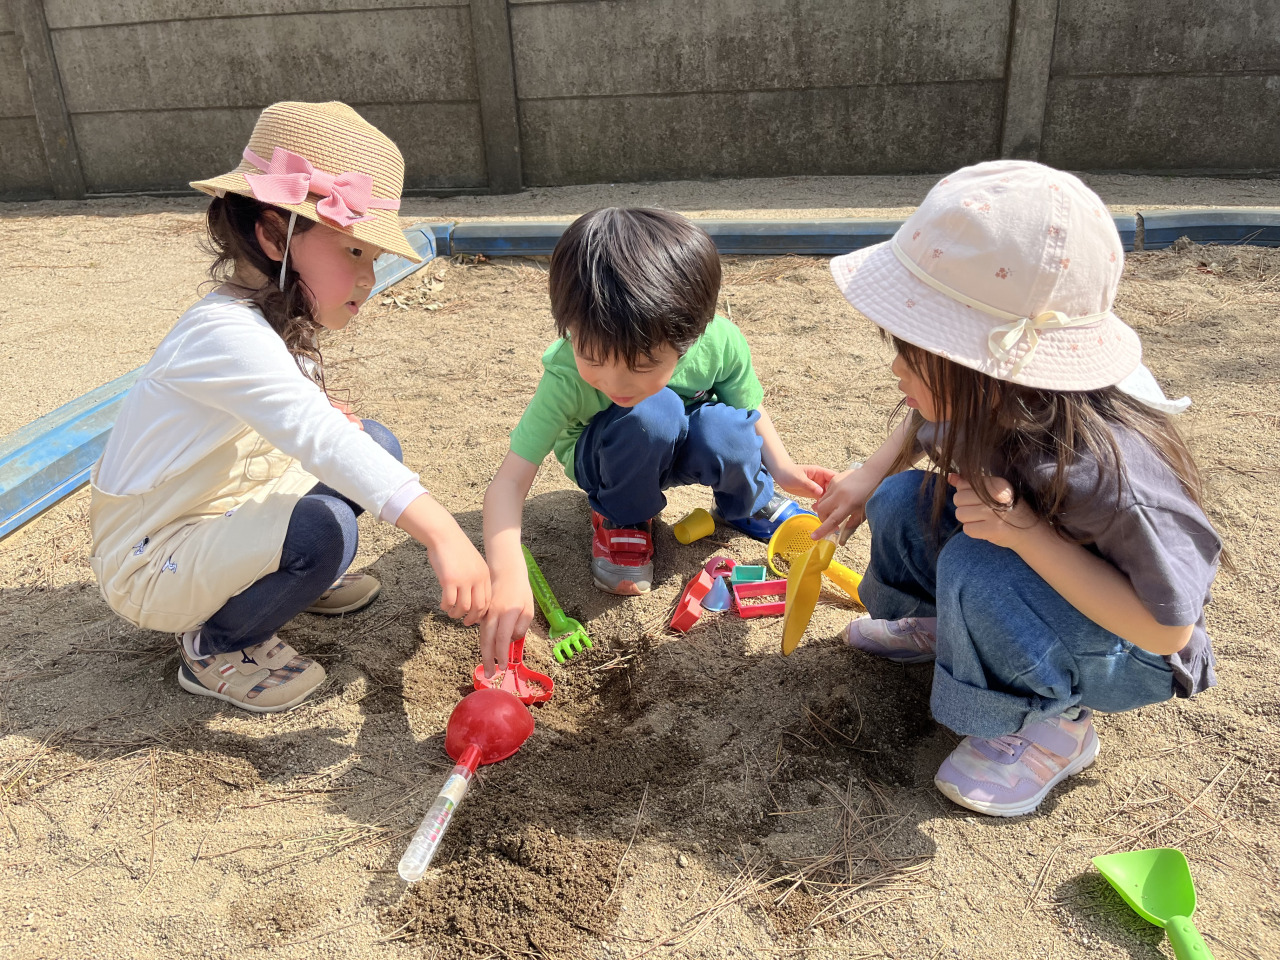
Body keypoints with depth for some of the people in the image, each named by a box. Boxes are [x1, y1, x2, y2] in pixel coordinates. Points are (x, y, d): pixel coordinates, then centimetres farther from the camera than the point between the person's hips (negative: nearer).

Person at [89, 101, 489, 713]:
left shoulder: (280, 317, 0)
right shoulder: (228, 335, -30)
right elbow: (321, 440, -45)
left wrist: (321, 414, -8)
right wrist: (439, 533, -53)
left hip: (221, 511, 9)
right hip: (147, 563, -8)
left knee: (376, 445, 1)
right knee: (323, 528, -34)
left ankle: (295, 580, 14)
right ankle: (214, 648, -7)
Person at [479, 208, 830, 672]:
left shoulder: (720, 342, -28)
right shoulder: (567, 378, -35)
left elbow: (749, 408, -5)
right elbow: (509, 480, -36)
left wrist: (781, 467, -17)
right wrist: (507, 574, -49)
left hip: (675, 452, 2)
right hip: (605, 463, -2)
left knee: (723, 431, -34)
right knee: (650, 414, -37)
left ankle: (751, 503, 2)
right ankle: (622, 519, -7)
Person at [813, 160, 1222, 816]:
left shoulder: (1098, 471, -40)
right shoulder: (988, 404, -19)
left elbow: (1166, 626, -31)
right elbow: (922, 426, 7)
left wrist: (1025, 530, -39)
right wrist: (870, 476, -10)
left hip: (1134, 652, -6)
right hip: (1032, 580, 7)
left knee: (977, 565, -33)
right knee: (901, 502, -10)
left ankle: (1054, 728, -8)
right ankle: (948, 629, 17)